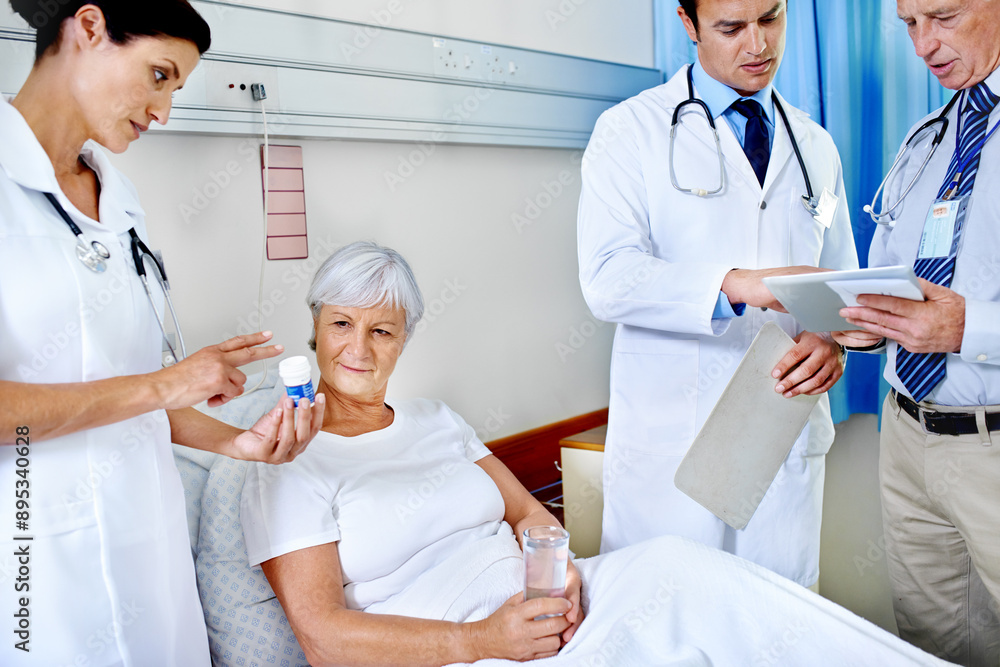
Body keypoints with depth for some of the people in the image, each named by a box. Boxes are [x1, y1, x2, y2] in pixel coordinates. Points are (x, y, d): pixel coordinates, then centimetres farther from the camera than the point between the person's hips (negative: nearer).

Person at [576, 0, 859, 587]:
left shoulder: (817, 147, 15)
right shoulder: (631, 130, -2)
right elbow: (607, 279, -14)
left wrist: (832, 338, -5)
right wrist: (738, 285, -27)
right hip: (669, 444, -4)